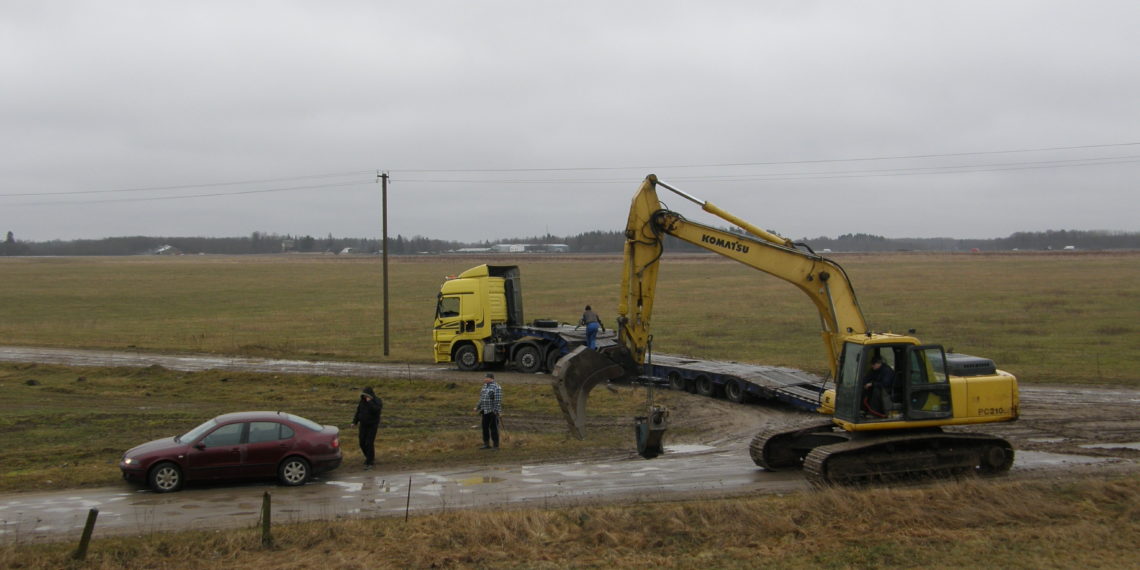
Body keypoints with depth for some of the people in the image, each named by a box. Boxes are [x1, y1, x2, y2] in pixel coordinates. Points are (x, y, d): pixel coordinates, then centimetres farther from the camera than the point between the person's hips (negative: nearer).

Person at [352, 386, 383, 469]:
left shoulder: (377, 401, -12)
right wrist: (354, 422, 3)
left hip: (372, 425, -5)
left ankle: (369, 463, -1)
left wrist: (369, 402, -30)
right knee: (362, 443, 5)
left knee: (369, 443, -10)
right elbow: (358, 412, 11)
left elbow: (376, 410, -31)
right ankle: (370, 457, 29)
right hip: (363, 425, 5)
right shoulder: (363, 401, 3)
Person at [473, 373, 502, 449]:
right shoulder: (485, 386, 12)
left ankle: (496, 445, 3)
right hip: (485, 411, 8)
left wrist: (496, 411, -24)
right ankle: (486, 444, 17)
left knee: (493, 428, -3)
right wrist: (478, 407, 17)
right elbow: (482, 398, 20)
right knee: (485, 427, 9)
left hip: (493, 411, -8)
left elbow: (498, 400, -19)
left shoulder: (496, 387, -14)